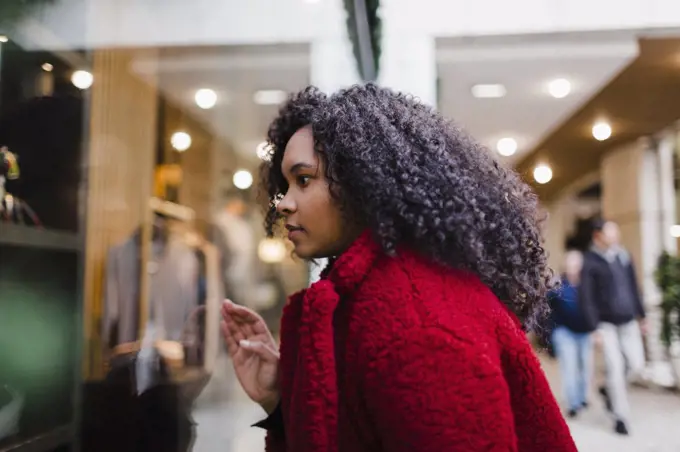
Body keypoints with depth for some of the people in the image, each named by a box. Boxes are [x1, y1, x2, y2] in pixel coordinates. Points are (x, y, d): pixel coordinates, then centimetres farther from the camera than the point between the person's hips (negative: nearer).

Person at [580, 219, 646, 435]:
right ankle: (621, 416, 10)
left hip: (629, 322, 5)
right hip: (607, 324, -5)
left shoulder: (624, 257, 9)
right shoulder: (590, 262, -8)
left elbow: (633, 289, 17)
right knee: (615, 368, -4)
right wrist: (594, 326, -15)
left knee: (637, 366, 3)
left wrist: (641, 315, 16)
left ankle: (609, 390, 30)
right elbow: (586, 297, -11)